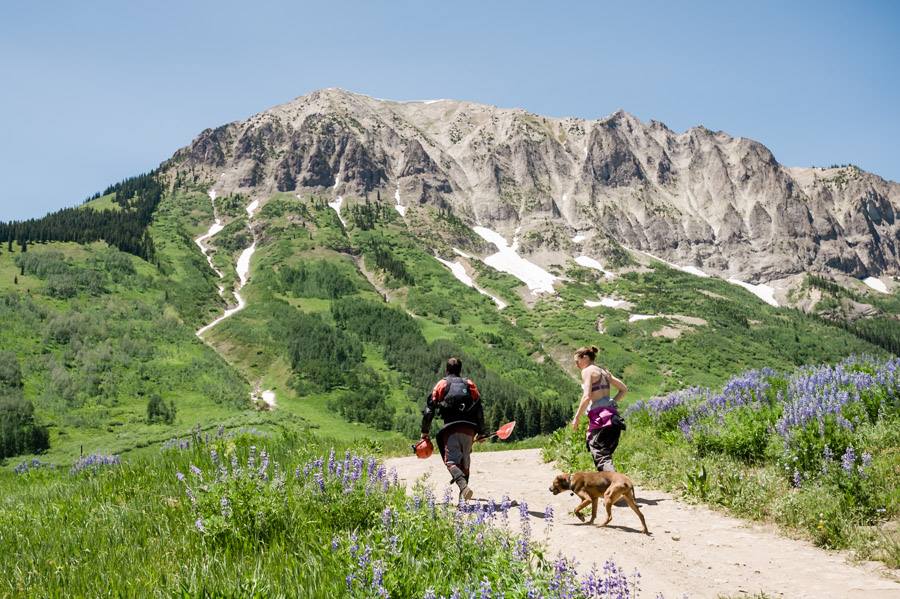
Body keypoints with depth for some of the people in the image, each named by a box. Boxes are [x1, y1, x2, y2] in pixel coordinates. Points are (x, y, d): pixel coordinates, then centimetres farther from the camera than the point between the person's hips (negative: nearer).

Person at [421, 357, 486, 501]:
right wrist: (481, 432, 19)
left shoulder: (442, 384, 11)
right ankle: (463, 495, 17)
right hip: (469, 428, 3)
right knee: (465, 462, 16)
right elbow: (479, 409, 14)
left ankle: (464, 487, -33)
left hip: (451, 428, -3)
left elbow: (429, 409, 5)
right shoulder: (469, 384, 19)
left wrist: (425, 431, 11)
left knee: (451, 461, -8)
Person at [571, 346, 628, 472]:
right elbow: (624, 389, 22)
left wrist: (576, 418, -8)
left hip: (599, 416, -8)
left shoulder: (587, 371, -5)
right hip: (611, 414, 8)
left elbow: (587, 397, -15)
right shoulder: (603, 371, 20)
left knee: (600, 456, -12)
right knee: (606, 454, 15)